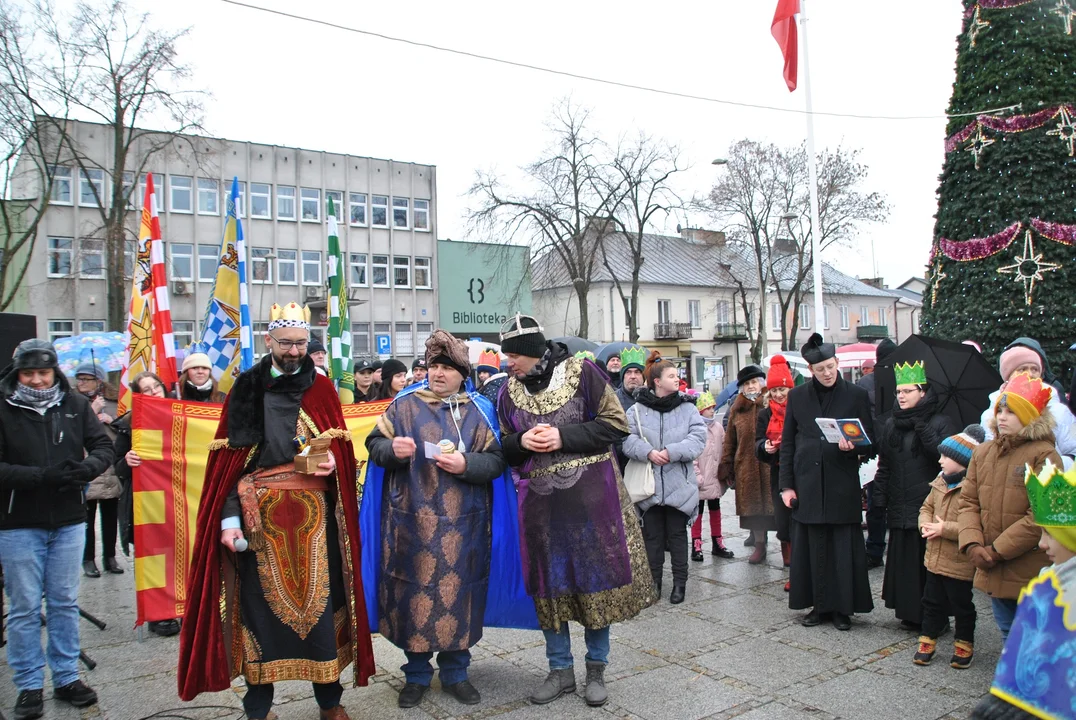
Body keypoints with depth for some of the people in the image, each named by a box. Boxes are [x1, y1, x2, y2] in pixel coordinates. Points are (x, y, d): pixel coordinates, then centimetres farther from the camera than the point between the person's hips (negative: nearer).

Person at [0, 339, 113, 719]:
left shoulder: (76, 405, 2)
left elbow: (103, 446, 2)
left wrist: (86, 468, -18)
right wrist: (43, 477, -24)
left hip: (69, 521, 3)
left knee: (65, 603, 12)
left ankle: (66, 677, 24)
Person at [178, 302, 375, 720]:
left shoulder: (322, 390, 8)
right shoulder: (245, 390, 5)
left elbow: (340, 447, 10)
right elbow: (228, 458, 1)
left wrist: (332, 460, -14)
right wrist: (229, 518, -9)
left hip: (313, 513, 0)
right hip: (259, 514, 0)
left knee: (318, 598, 4)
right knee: (259, 600, 5)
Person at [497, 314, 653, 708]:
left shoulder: (582, 373, -7)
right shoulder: (510, 391, 5)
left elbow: (615, 424, -7)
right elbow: (505, 449, 13)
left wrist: (563, 437, -16)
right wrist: (522, 441, -10)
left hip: (590, 497, -3)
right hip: (539, 502, 3)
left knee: (596, 580, 4)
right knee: (549, 584, 9)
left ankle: (596, 669, 22)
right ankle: (560, 669, 26)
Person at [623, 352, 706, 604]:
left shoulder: (687, 408, 1)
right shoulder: (637, 410, -1)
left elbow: (698, 439, -8)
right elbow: (627, 439, -9)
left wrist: (671, 452, -18)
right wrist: (648, 452, -23)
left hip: (678, 483, 0)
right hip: (649, 484, 0)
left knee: (677, 534, 8)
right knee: (652, 534, 10)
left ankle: (680, 582, 20)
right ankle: (654, 581, 22)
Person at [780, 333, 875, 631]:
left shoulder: (856, 395, 2)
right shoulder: (797, 396, 6)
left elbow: (870, 443, 5)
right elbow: (787, 443, 8)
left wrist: (853, 446, -18)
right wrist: (786, 484, 2)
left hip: (843, 484, -1)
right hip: (808, 484, 2)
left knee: (844, 547, 2)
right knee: (812, 547, 6)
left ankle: (842, 608, 16)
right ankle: (819, 605, 19)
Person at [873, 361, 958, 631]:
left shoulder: (941, 422, -2)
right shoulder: (890, 424, 12)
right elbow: (883, 465, 12)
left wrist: (922, 428, -20)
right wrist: (879, 499, 6)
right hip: (900, 508, 5)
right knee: (904, 562, 9)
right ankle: (911, 613, 20)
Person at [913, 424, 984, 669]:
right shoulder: (940, 482, 4)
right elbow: (927, 506, 15)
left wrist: (944, 529, -25)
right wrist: (925, 524, -5)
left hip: (959, 563, -7)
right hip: (935, 558, 7)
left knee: (961, 605, 12)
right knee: (932, 602, 17)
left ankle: (964, 645, 30)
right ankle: (927, 642, 29)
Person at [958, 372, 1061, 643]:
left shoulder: (1043, 455, -12)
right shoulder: (983, 452, 7)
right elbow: (969, 502, 5)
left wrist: (997, 549, -17)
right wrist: (972, 545, -10)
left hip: (1032, 574, -6)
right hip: (991, 571, 6)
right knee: (1009, 635, 21)